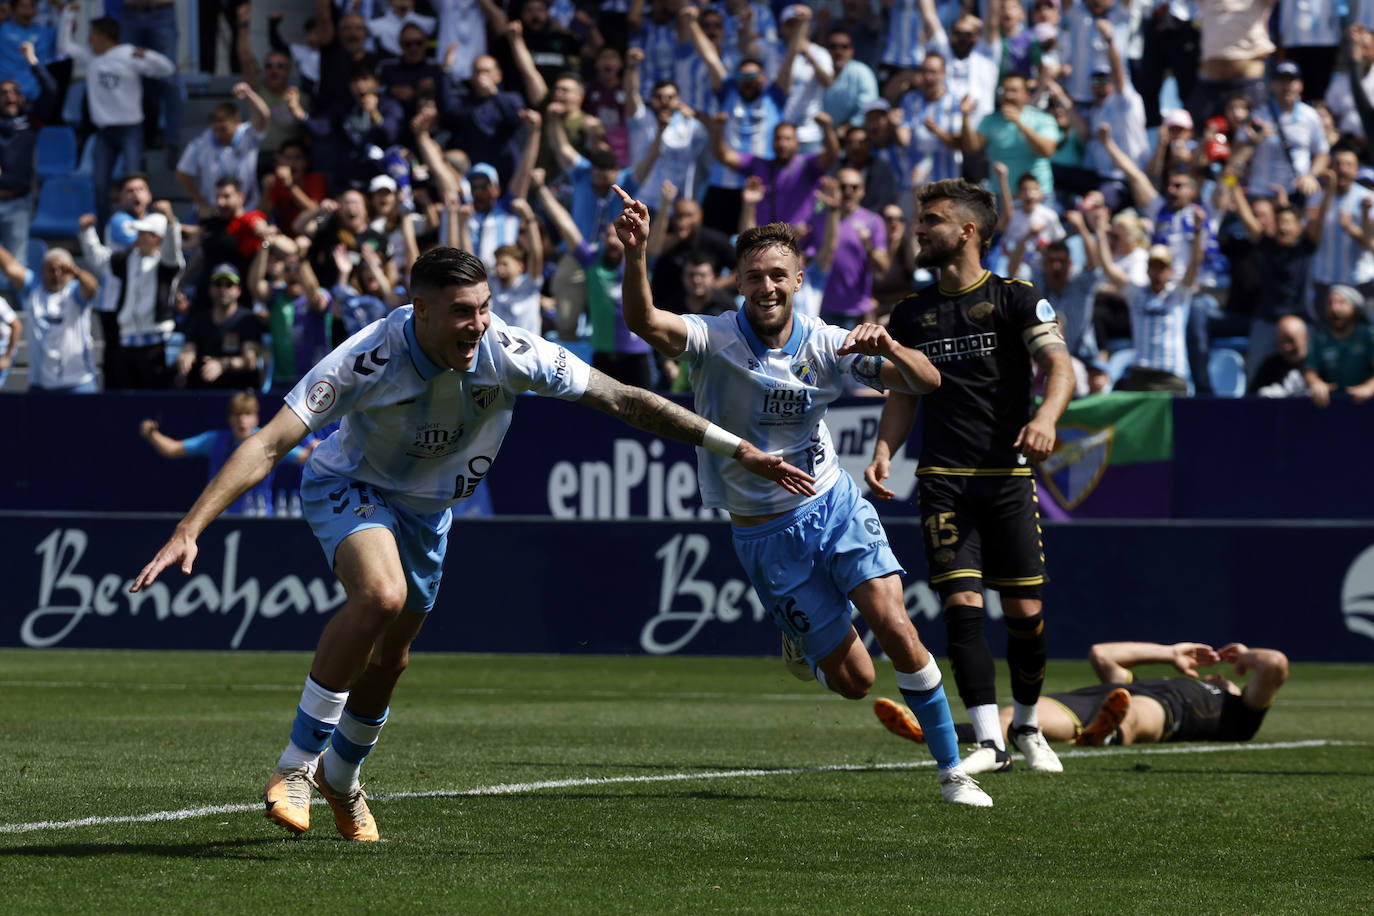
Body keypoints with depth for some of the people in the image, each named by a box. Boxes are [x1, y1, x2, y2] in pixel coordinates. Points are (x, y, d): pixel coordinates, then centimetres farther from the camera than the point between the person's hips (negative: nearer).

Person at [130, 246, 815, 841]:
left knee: (389, 658, 14)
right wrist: (189, 530, -46)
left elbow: (625, 401, -18)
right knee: (381, 593, -34)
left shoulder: (510, 353, -26)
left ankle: (340, 777, 45)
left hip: (428, 507, 5)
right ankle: (294, 767, -22)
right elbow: (268, 444, -37)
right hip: (349, 486, -4)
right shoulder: (368, 360, -35)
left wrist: (740, 451, -18)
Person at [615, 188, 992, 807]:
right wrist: (636, 256, -52)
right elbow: (644, 322, -33)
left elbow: (925, 382, -9)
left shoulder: (824, 345, -5)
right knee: (854, 679, -2)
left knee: (894, 627, -20)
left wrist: (888, 348, -31)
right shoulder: (715, 339, -13)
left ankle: (952, 770, -6)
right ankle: (804, 648, 36)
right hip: (764, 535, -1)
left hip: (834, 506, 1)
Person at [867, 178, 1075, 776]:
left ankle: (1027, 726, 22)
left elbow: (1059, 366, -11)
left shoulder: (1016, 300, 1)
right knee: (962, 606, -12)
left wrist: (1046, 417, -31)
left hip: (1009, 475, -2)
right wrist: (884, 452, 1)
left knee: (1025, 613, 0)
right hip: (944, 480, 2)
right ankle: (990, 742, -12)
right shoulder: (911, 315, 13)